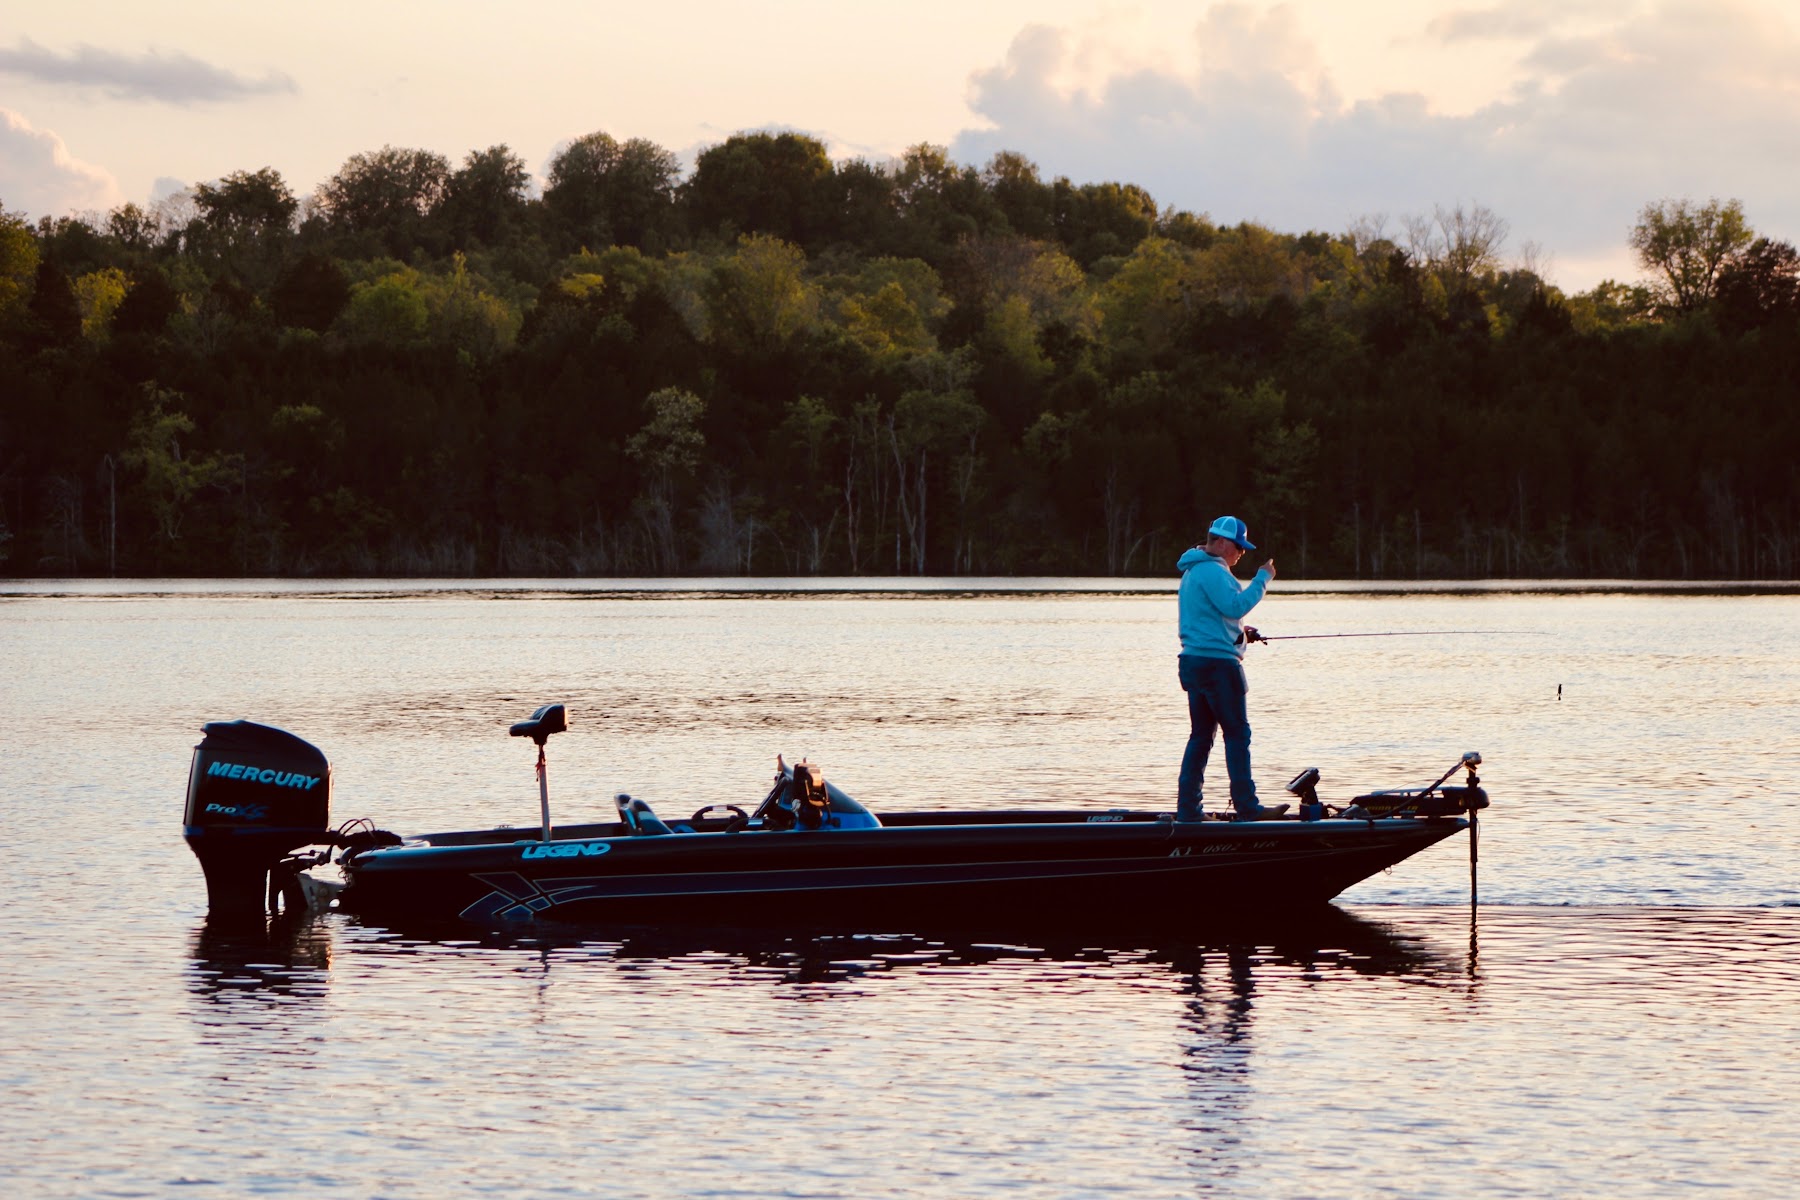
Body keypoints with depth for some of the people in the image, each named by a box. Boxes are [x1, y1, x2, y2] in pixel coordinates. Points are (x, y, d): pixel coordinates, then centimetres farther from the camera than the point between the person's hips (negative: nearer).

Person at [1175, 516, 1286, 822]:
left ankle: (1187, 808, 7)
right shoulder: (1212, 571, -13)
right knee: (1238, 734, -6)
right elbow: (1235, 605, -22)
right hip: (1217, 662, -10)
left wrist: (1239, 632, 18)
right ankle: (1247, 808, -6)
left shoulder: (1193, 571, 20)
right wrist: (1263, 579, -14)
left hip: (1195, 660, 10)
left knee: (1200, 736, 10)